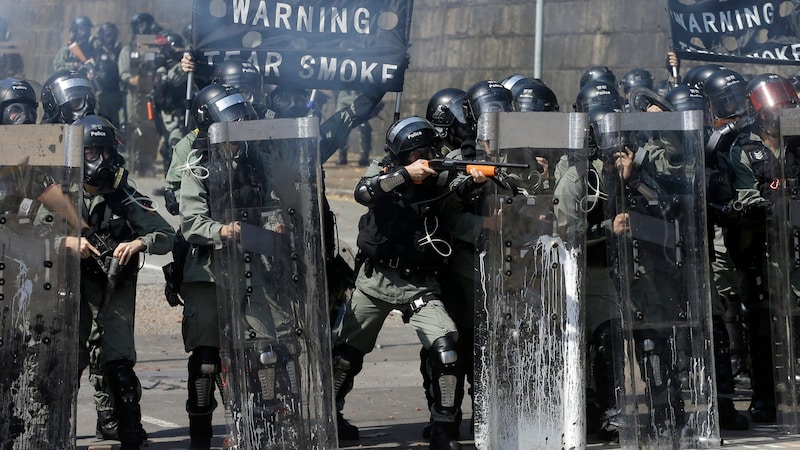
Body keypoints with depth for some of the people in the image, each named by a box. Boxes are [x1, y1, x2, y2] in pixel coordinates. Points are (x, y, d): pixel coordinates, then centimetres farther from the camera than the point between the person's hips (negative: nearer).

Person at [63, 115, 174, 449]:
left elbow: (167, 236, -3)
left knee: (119, 365, -9)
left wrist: (139, 242, -23)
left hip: (115, 291, -1)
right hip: (73, 287, 2)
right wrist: (67, 241, -20)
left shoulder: (126, 198, -2)